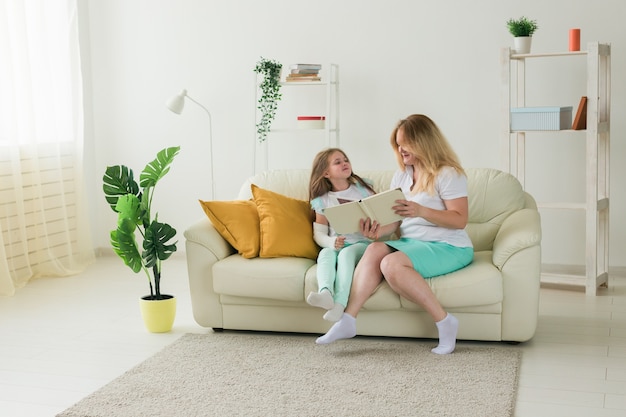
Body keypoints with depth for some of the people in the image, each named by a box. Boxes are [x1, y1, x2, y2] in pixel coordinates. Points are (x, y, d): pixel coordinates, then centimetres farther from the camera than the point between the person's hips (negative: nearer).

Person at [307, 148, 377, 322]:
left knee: (347, 253, -34)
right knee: (326, 254, -32)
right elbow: (319, 233, 6)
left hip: (362, 244, -1)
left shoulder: (363, 189, 9)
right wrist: (331, 242, -16)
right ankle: (326, 293, -58)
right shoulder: (323, 201, 9)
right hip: (334, 246, 2)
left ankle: (339, 303, -50)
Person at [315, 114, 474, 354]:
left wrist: (421, 211, -29)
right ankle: (348, 320, -29)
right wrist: (378, 229, -14)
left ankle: (444, 322, -21)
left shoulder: (448, 174, -7)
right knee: (375, 249, -22)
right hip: (411, 242, 7)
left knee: (392, 263, -31)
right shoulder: (401, 176, 16)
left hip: (449, 247, -7)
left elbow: (460, 219, -15)